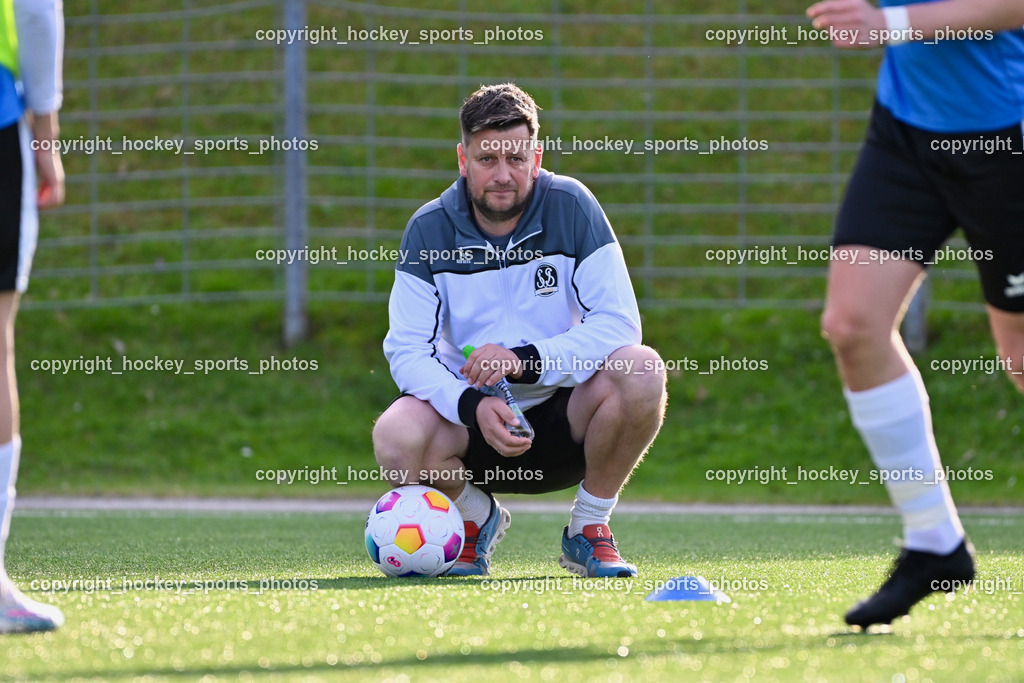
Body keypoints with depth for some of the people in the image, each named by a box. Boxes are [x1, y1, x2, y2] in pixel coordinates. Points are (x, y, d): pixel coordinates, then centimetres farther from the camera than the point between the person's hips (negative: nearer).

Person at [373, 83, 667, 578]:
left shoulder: (571, 208, -8)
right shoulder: (429, 230, -7)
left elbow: (618, 323, -14)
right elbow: (407, 350, -13)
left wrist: (527, 360, -28)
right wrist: (472, 405, -31)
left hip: (563, 417, 0)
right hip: (468, 414, 0)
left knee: (642, 370, -30)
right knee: (396, 439, -33)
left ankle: (588, 528, -5)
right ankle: (477, 516, 4)